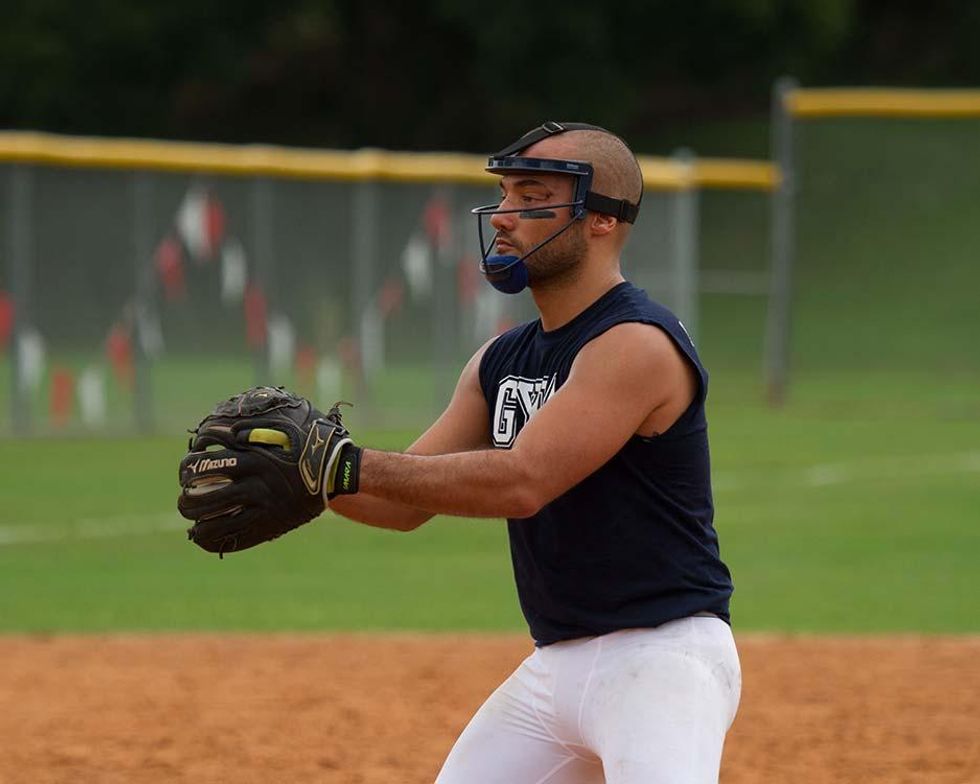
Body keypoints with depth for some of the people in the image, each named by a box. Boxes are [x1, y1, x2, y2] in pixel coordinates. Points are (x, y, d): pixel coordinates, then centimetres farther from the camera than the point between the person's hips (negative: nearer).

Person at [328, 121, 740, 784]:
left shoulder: (639, 344, -16)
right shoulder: (501, 361, 13)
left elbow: (522, 483, -25)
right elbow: (408, 503, 10)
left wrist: (344, 462, -26)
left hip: (663, 659, -9)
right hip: (554, 669, 9)